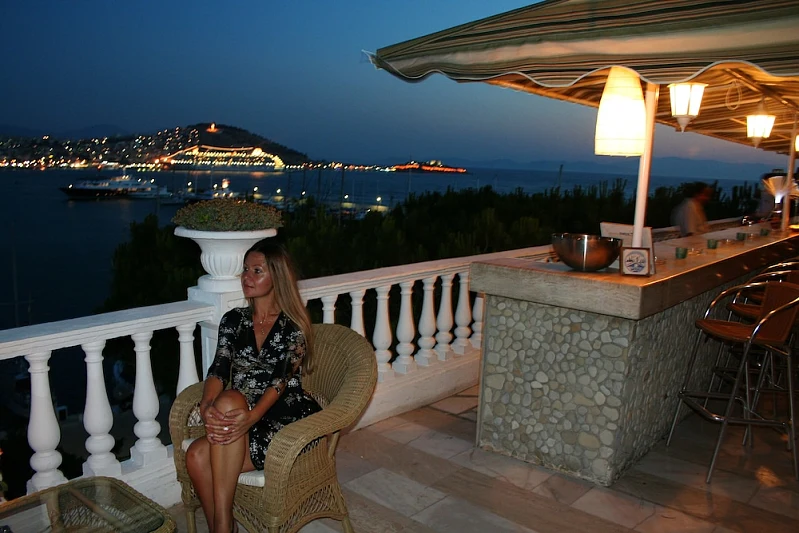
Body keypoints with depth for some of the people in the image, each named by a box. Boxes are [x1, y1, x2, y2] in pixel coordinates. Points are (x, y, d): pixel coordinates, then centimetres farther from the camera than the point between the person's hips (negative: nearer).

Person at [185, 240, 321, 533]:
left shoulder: (293, 326, -4)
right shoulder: (233, 320, 10)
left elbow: (281, 379, -17)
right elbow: (218, 369, -3)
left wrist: (251, 417, -35)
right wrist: (207, 405, -25)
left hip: (286, 417, -4)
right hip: (242, 414, 4)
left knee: (230, 400, -32)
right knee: (196, 456, -25)